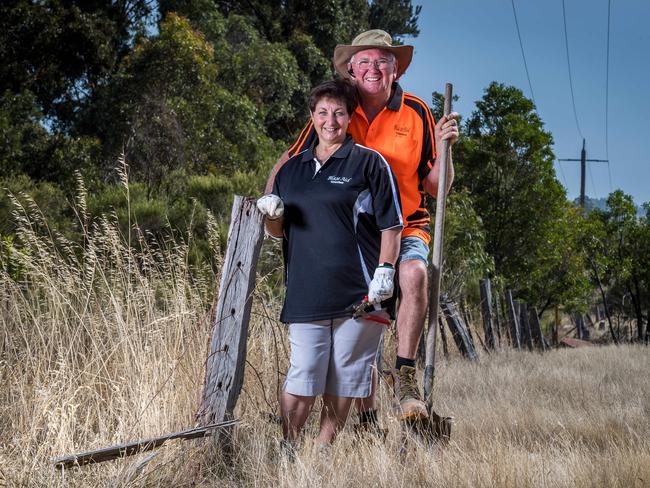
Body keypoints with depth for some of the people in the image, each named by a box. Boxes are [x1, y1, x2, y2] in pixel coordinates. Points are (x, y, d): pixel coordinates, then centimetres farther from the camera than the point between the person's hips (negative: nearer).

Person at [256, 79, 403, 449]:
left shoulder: (369, 162, 4)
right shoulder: (293, 168, 17)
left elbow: (391, 225, 0)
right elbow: (278, 231, 23)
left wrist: (384, 271, -12)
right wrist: (272, 214, 0)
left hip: (358, 292, -3)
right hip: (306, 291, 3)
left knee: (343, 381, 2)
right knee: (302, 378, -3)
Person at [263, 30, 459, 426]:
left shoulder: (415, 112, -1)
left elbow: (437, 187, 0)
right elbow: (291, 162, 7)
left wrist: (443, 147, -17)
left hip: (405, 228, -1)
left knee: (414, 273, -34)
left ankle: (406, 377, -27)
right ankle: (367, 416, 18)